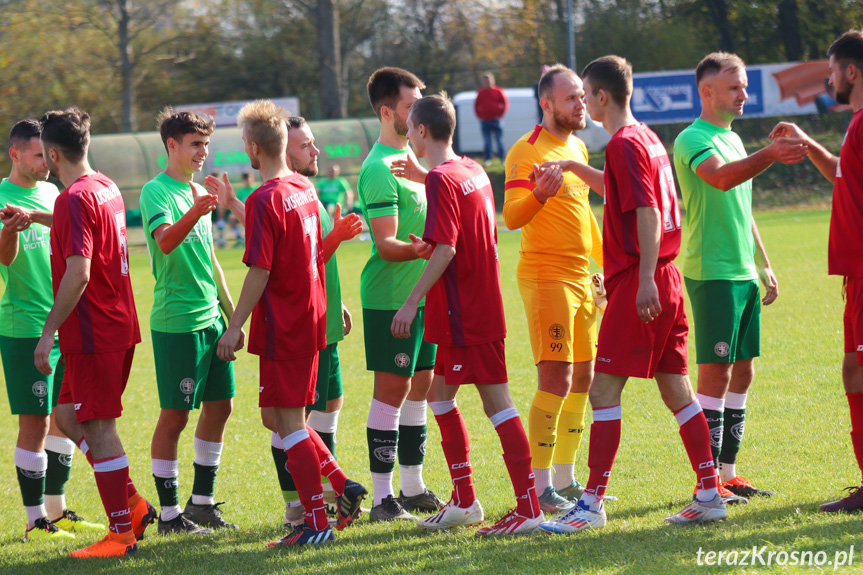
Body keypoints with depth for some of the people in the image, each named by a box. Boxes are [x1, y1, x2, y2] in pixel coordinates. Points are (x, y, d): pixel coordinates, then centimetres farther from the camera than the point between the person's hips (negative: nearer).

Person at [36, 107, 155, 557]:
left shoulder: (75, 199, -16)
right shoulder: (106, 189, 12)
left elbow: (78, 273, -24)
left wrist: (48, 332, -19)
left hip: (93, 332, -9)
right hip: (119, 328, 9)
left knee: (98, 428, -4)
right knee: (71, 419, 17)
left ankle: (121, 533, -1)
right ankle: (132, 503, 16)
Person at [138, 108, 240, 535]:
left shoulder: (200, 192, 16)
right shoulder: (156, 192, -10)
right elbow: (165, 243, -28)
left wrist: (231, 313, 23)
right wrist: (194, 214, -45)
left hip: (210, 319, 8)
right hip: (176, 320, -8)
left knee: (220, 405, 9)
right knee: (175, 415, -4)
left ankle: (202, 503, 19)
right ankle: (169, 513, 2)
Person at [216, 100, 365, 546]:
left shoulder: (264, 200, -16)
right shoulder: (305, 191, 9)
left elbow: (259, 271, -18)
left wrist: (235, 326, -13)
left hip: (281, 326, -8)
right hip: (309, 320, 8)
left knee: (288, 421, -3)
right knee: (285, 416, 19)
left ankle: (317, 523, -3)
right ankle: (342, 487, 14)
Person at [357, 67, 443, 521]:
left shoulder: (411, 157, 15)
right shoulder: (379, 169, -15)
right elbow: (387, 245, -21)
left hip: (423, 293, 9)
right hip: (390, 296, -9)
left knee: (420, 385, 12)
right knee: (392, 389, -7)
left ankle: (413, 488, 19)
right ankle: (382, 498, -5)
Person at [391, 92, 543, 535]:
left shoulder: (441, 179, -15)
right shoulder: (472, 171, 13)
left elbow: (446, 250, -22)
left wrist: (412, 303, -21)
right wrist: (428, 249, 15)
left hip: (467, 315, -10)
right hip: (482, 307, 10)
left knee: (496, 402, -8)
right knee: (439, 394, 17)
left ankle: (529, 509, -8)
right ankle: (464, 501, 21)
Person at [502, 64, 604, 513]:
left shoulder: (576, 148, 16)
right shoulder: (526, 151, -11)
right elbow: (512, 216, -20)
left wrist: (607, 258, 29)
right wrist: (539, 193, -38)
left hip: (580, 275, 9)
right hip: (545, 274, -9)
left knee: (581, 379, 11)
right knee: (555, 379, -13)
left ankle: (565, 480, 19)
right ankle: (540, 488, -12)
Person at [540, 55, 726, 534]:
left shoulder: (624, 144, -12)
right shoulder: (649, 140, 16)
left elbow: (647, 212, -20)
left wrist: (645, 279, -24)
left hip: (638, 283, -9)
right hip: (666, 279, 9)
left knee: (604, 391, -8)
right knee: (677, 391, 10)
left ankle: (592, 503, -9)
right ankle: (710, 495, 9)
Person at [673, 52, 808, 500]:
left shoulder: (733, 138, 19)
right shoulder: (693, 139, -10)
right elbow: (721, 177, -32)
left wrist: (764, 266, 24)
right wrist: (770, 155, -45)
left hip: (743, 273, 9)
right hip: (712, 273, -9)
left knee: (742, 370, 9)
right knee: (716, 371, -9)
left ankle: (729, 473, 15)